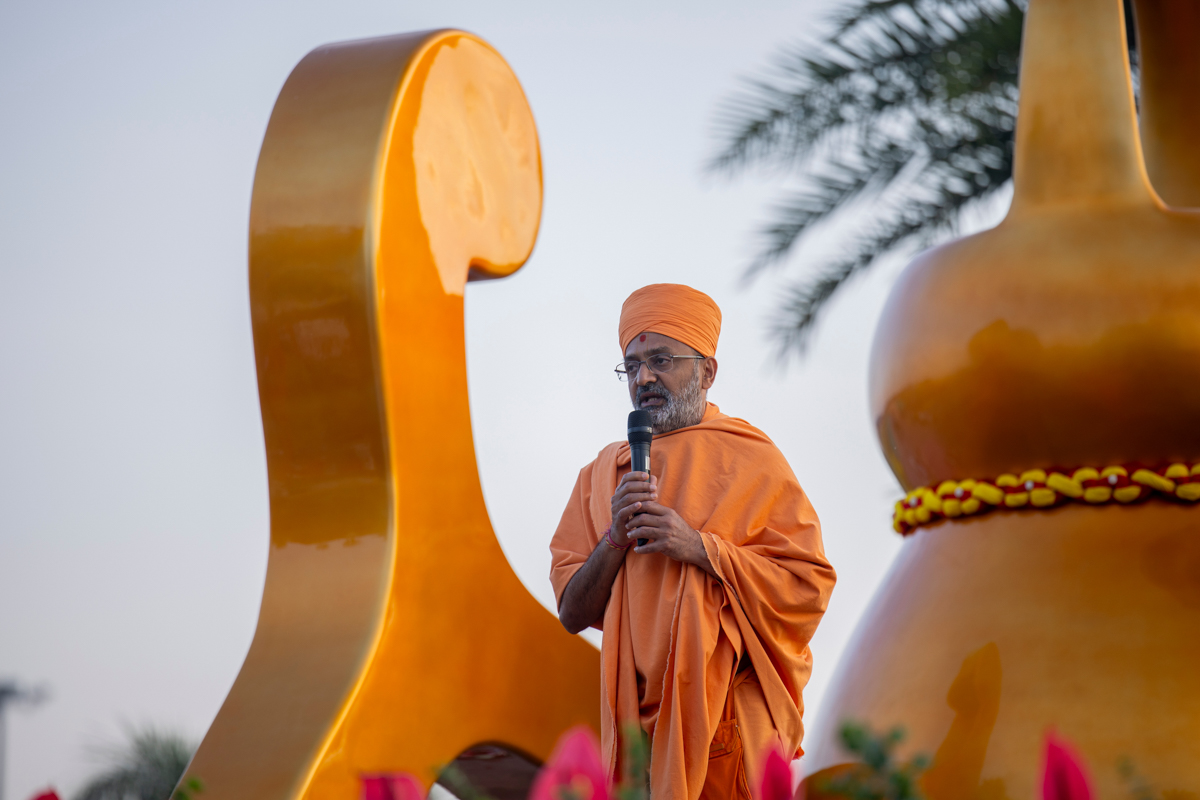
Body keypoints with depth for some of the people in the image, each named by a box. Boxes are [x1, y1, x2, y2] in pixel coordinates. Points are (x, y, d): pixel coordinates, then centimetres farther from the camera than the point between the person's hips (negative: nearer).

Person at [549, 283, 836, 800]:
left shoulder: (749, 461, -1)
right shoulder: (604, 474, 10)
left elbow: (809, 586, -10)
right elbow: (572, 614, 6)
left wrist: (699, 548, -17)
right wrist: (616, 540, -11)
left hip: (731, 721, -3)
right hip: (637, 716, 3)